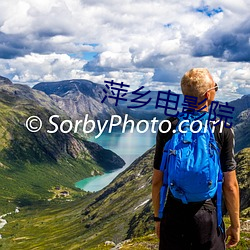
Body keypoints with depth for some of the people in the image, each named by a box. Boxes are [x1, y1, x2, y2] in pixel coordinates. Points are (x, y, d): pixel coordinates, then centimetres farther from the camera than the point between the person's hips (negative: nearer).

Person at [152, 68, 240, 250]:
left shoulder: (167, 128, -6)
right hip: (208, 217, -1)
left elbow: (157, 180, -1)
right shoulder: (223, 131, -10)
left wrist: (158, 217, 12)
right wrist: (235, 225, 5)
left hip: (173, 216, 2)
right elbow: (230, 185, -7)